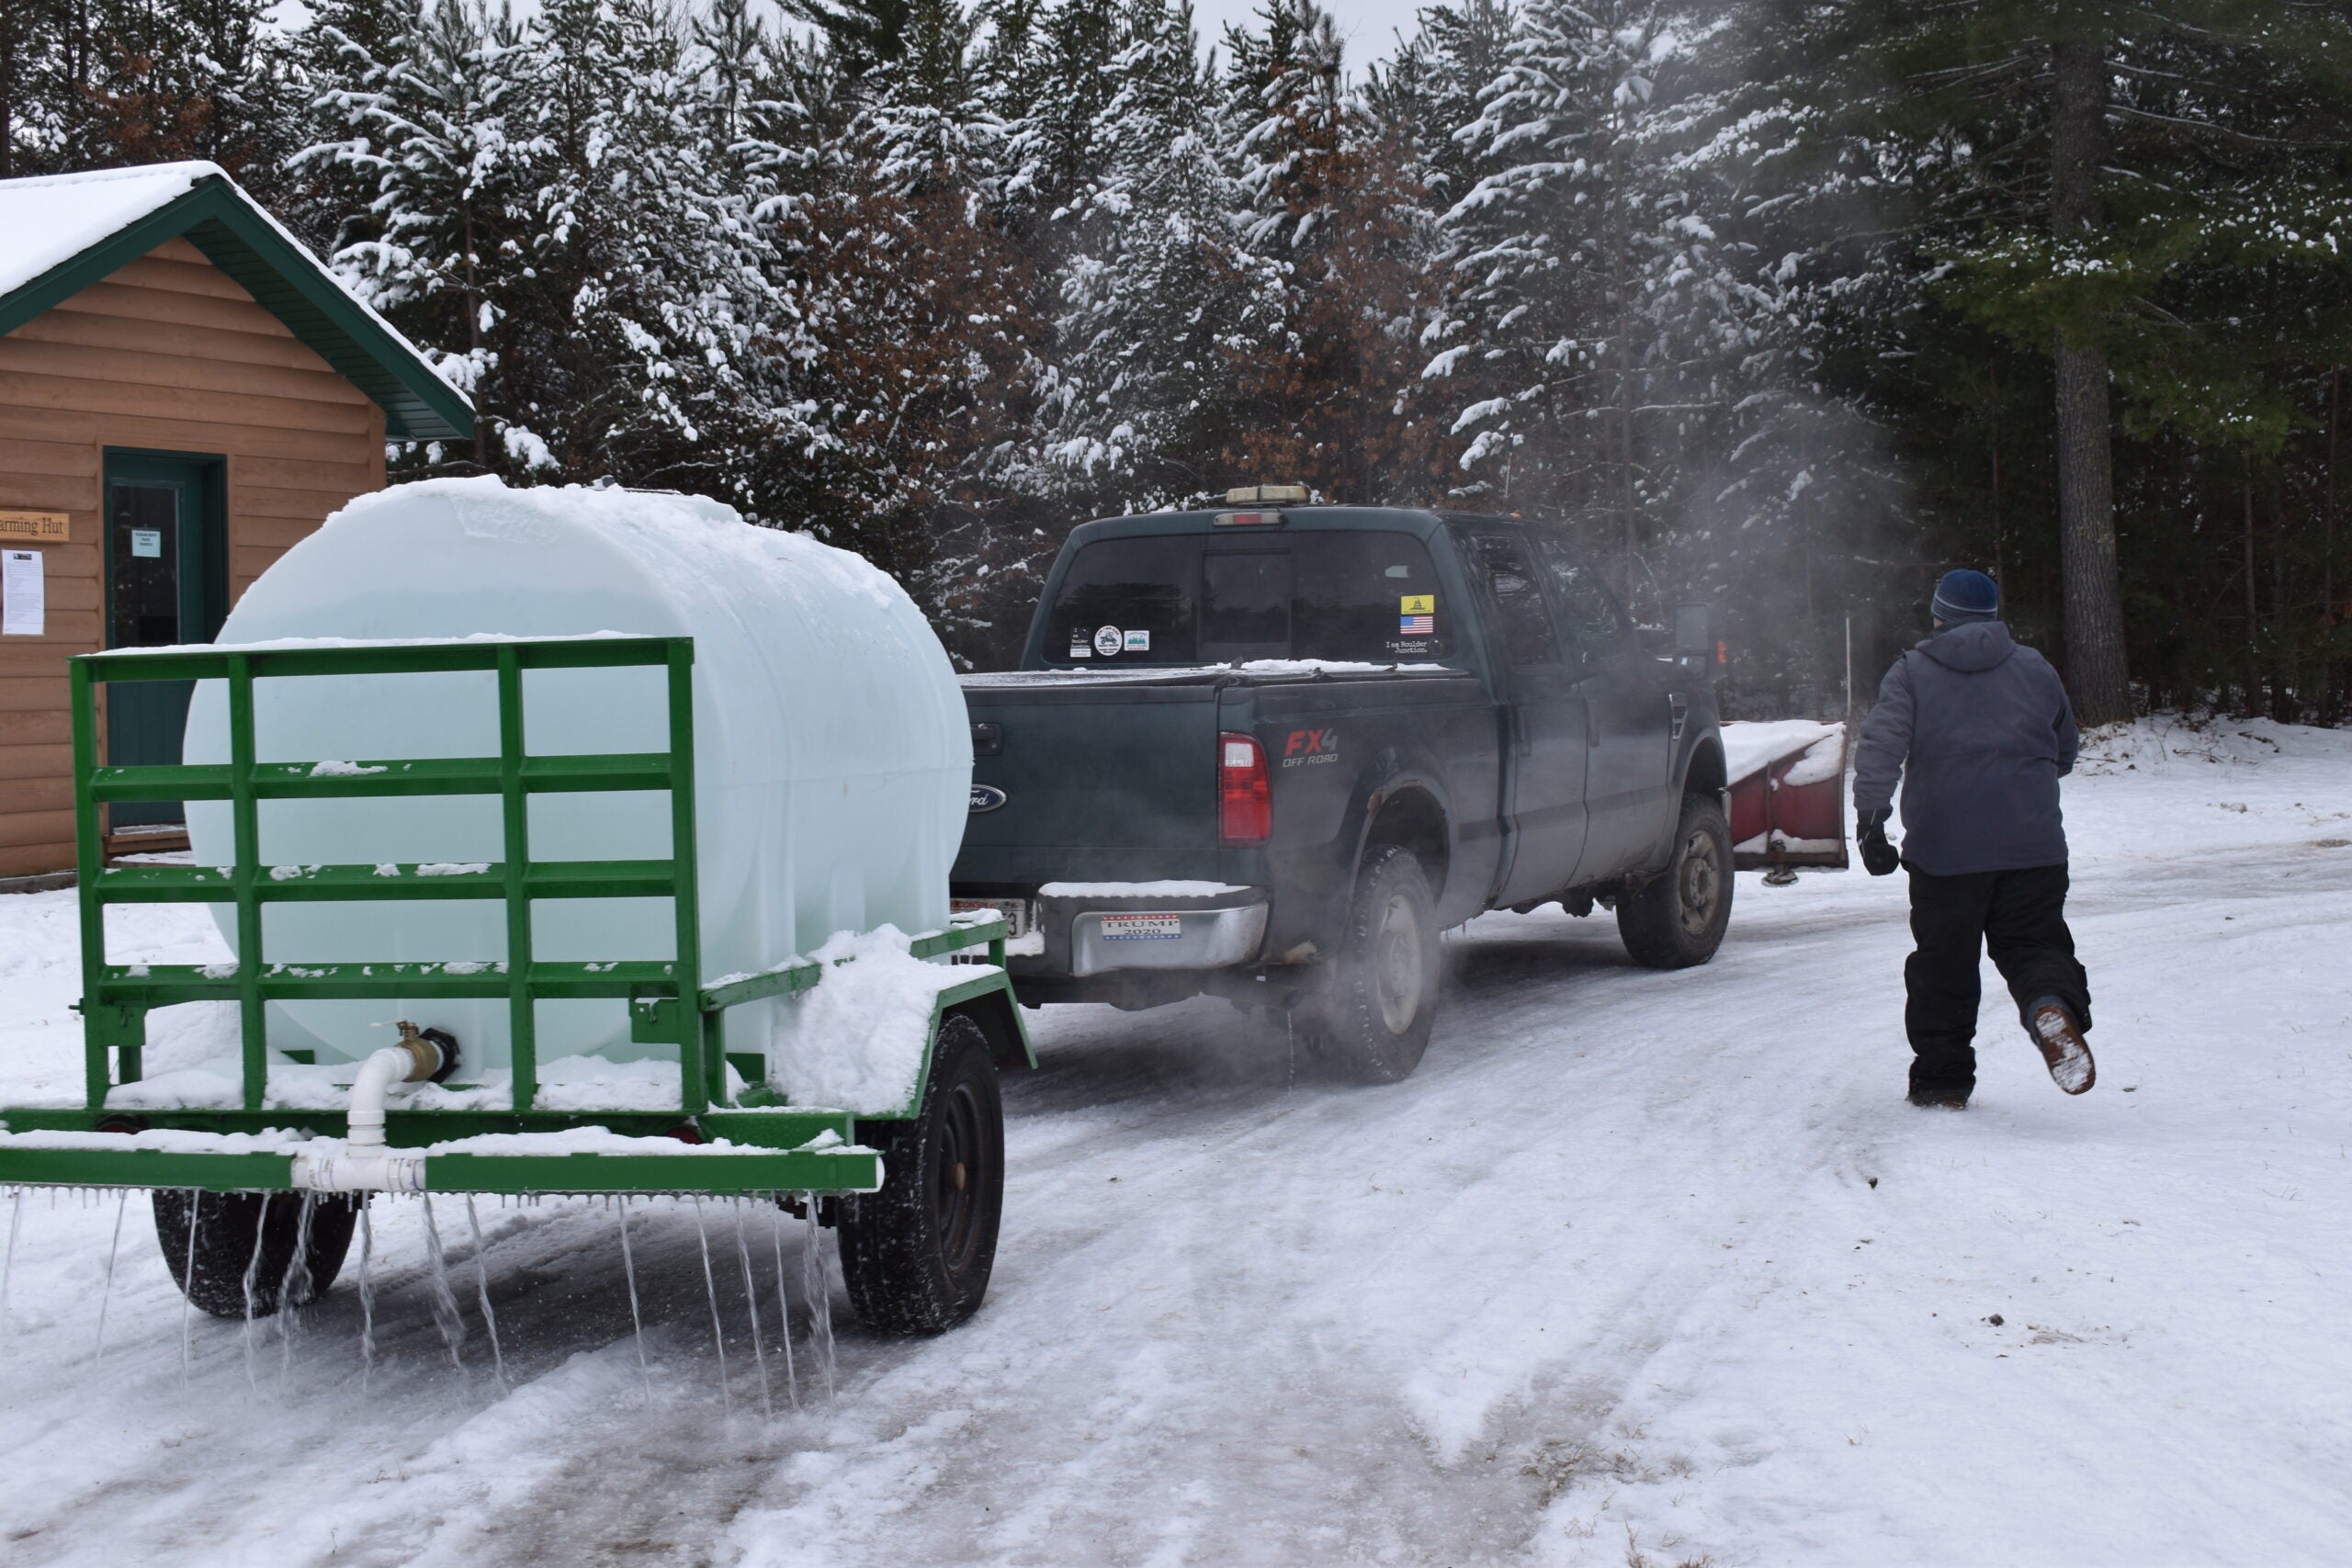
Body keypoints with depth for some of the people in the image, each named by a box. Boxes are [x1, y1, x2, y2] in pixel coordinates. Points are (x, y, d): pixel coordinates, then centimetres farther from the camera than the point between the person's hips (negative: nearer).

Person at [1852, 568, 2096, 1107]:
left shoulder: (1911, 672, 3)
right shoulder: (2035, 669, 12)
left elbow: (1880, 747, -11)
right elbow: (2065, 752, 22)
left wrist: (1871, 818, -14)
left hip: (1943, 851, -1)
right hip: (2034, 848, 2)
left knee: (1942, 966, 9)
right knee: (2032, 942, 6)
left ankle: (1941, 1078, 11)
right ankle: (2054, 1003, -26)